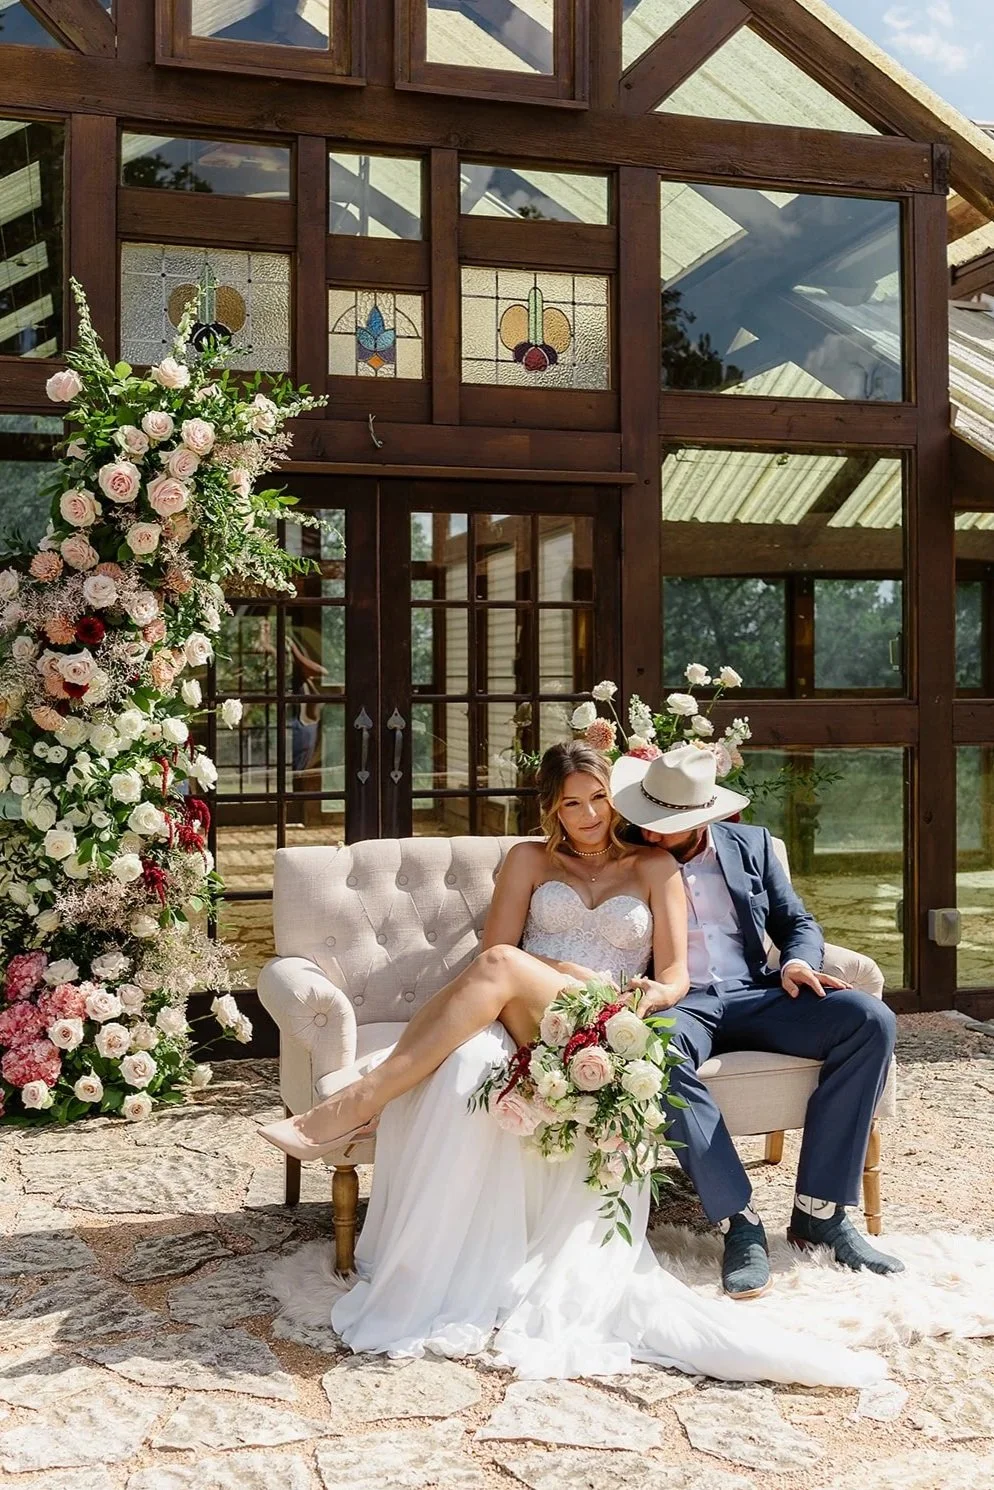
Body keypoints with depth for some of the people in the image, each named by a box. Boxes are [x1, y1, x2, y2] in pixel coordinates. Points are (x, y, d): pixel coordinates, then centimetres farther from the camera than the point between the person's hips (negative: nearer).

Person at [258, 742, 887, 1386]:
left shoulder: (655, 867, 21)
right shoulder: (529, 861, 22)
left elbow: (677, 975, 11)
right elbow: (493, 960, 9)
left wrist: (653, 995, -14)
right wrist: (563, 972, -11)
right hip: (519, 1026, 2)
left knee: (501, 965, -35)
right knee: (463, 1066, -38)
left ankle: (361, 1101, -36)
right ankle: (432, 1276, -35)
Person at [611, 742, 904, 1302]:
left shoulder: (751, 846, 12)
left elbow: (797, 922, 16)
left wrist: (798, 962, -7)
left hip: (754, 995, 4)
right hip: (676, 1003, -3)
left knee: (871, 1020, -22)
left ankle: (819, 1212, -18)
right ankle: (739, 1221, -31)